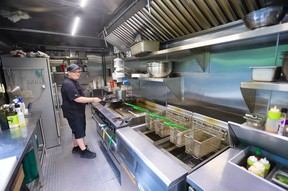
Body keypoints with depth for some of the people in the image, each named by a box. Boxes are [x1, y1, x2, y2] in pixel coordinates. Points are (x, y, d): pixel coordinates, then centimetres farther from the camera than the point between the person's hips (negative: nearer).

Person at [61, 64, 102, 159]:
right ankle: (84, 151, 10)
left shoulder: (73, 82, 12)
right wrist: (93, 99, -28)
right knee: (79, 131, -2)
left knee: (76, 130, 19)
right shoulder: (68, 84, -23)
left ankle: (76, 147, 34)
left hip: (77, 111, 10)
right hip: (73, 113, -10)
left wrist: (90, 100, 13)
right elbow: (77, 99, -30)